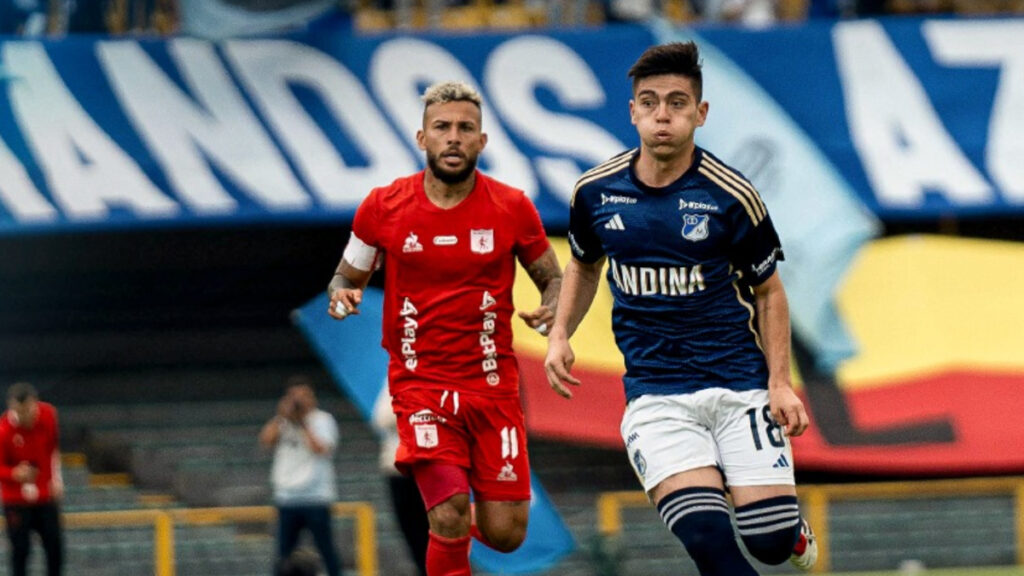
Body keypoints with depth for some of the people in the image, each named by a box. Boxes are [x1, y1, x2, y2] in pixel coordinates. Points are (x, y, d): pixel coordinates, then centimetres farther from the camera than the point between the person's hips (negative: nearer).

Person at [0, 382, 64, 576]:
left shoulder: (48, 414, -9)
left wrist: (56, 478, 9)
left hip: (46, 495, 4)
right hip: (17, 499, -4)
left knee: (55, 546, 8)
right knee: (20, 549, -3)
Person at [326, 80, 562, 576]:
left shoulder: (512, 209, -2)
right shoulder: (383, 208, -3)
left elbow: (553, 279, 11)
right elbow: (348, 275, 11)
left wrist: (551, 310, -13)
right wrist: (340, 294, -13)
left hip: (493, 384, 2)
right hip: (420, 383, -1)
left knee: (504, 534, 0)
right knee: (449, 518, -21)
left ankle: (460, 518, 36)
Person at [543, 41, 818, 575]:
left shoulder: (731, 197, -6)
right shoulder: (596, 191, 1)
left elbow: (768, 291, 5)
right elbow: (584, 265, 22)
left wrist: (780, 383, -5)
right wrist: (560, 334, 6)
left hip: (739, 384, -1)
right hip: (655, 397, 1)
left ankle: (791, 526, 29)